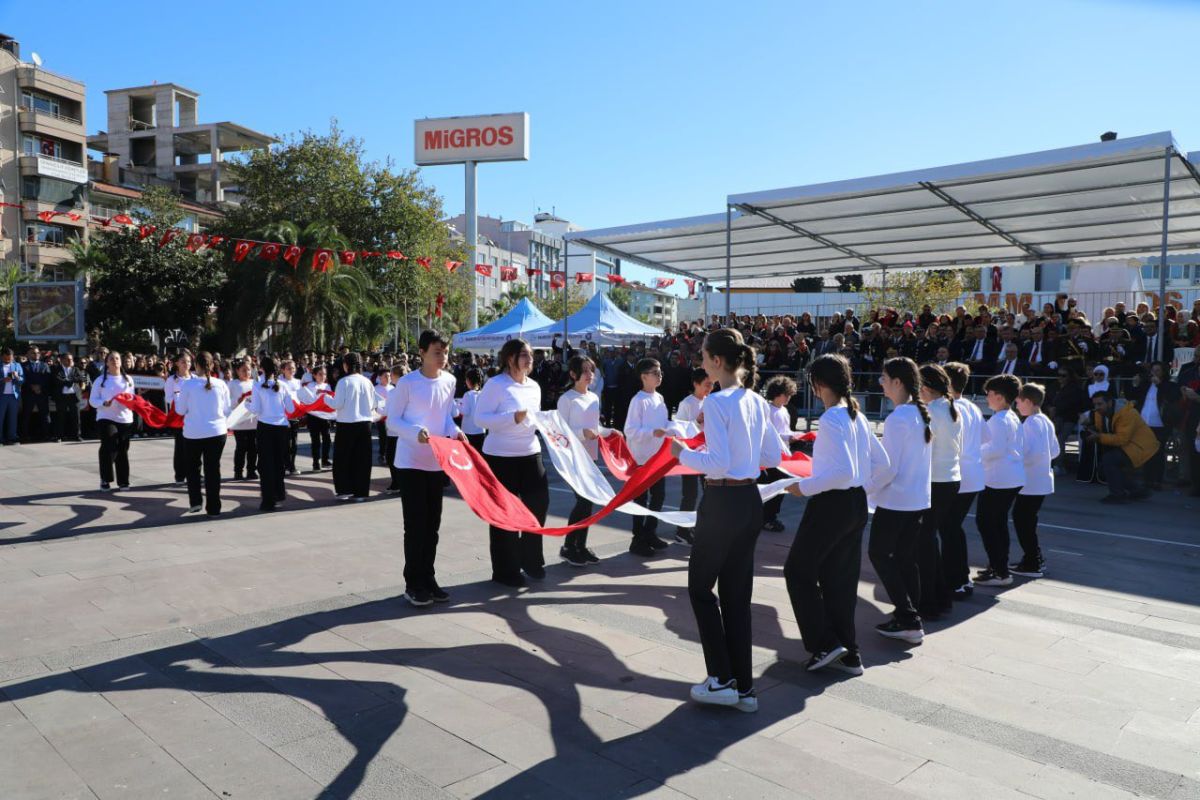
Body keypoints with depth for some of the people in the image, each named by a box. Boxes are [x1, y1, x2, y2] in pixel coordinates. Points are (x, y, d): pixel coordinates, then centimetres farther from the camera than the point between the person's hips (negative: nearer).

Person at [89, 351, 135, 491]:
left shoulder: (128, 379, 11)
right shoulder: (101, 380, 2)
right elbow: (92, 400, 1)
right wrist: (104, 403, -18)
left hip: (125, 419, 3)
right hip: (106, 418, -3)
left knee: (123, 450, 6)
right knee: (109, 447, -15)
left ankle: (123, 481, 13)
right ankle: (105, 479, 0)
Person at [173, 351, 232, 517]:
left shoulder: (188, 385, -8)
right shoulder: (221, 385, -4)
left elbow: (180, 410, 1)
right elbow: (227, 410, 4)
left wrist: (178, 397, 17)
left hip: (193, 433, -1)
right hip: (217, 432, 1)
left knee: (193, 467, 20)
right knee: (213, 469, 8)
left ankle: (195, 501, 13)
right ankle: (213, 508, 10)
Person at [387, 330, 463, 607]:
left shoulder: (450, 381, 4)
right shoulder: (407, 382, -12)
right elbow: (392, 420, -8)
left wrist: (455, 431, -6)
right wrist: (416, 432, -25)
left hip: (437, 462, 5)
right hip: (411, 462, -5)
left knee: (432, 524, 12)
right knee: (415, 524, -2)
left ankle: (428, 578, 24)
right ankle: (413, 584, 10)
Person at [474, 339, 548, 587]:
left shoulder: (534, 386, 10)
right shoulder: (495, 384, -12)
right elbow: (480, 416, -17)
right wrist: (512, 418, -26)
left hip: (530, 453, 7)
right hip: (501, 456, -7)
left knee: (539, 502, 7)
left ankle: (530, 558, 27)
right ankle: (505, 569, 16)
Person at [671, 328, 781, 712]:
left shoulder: (717, 402, -16)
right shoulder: (757, 401, 8)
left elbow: (718, 462, -21)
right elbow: (773, 456, 14)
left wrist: (684, 453, -7)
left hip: (723, 504, -8)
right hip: (751, 502, 8)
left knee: (700, 586, 10)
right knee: (737, 594, 14)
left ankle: (722, 680, 13)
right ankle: (743, 686, 21)